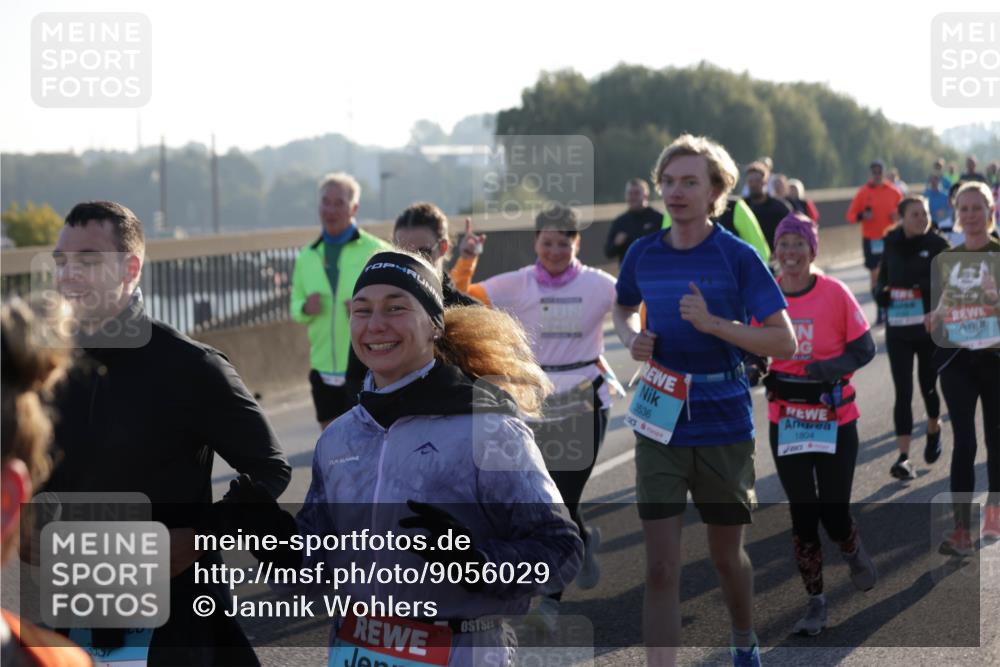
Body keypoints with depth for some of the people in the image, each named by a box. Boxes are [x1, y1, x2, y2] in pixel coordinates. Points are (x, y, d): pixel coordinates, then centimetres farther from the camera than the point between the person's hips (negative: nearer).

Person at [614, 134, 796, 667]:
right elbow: (623, 308, 23)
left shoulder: (738, 257, -8)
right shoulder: (643, 254, 2)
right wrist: (632, 338, 0)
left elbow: (784, 343, -11)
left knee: (726, 556, 16)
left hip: (725, 428, -2)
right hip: (659, 424, 2)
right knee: (660, 569, -6)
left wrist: (713, 323, -23)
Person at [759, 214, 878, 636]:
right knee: (802, 516, 6)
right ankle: (816, 601, 19)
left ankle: (853, 552, 34)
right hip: (786, 423, 3)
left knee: (833, 514, -2)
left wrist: (827, 370, -24)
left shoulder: (835, 293, -10)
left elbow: (864, 350, -8)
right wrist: (768, 378, -11)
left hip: (836, 422, -3)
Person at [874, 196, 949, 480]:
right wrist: (881, 292, -5)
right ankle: (903, 456, -6)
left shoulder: (937, 245, -5)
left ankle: (933, 430, 45)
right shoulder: (892, 246, 3)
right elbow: (883, 277, 17)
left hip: (931, 329, -1)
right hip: (898, 330, 1)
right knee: (903, 392, -5)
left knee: (928, 385, 14)